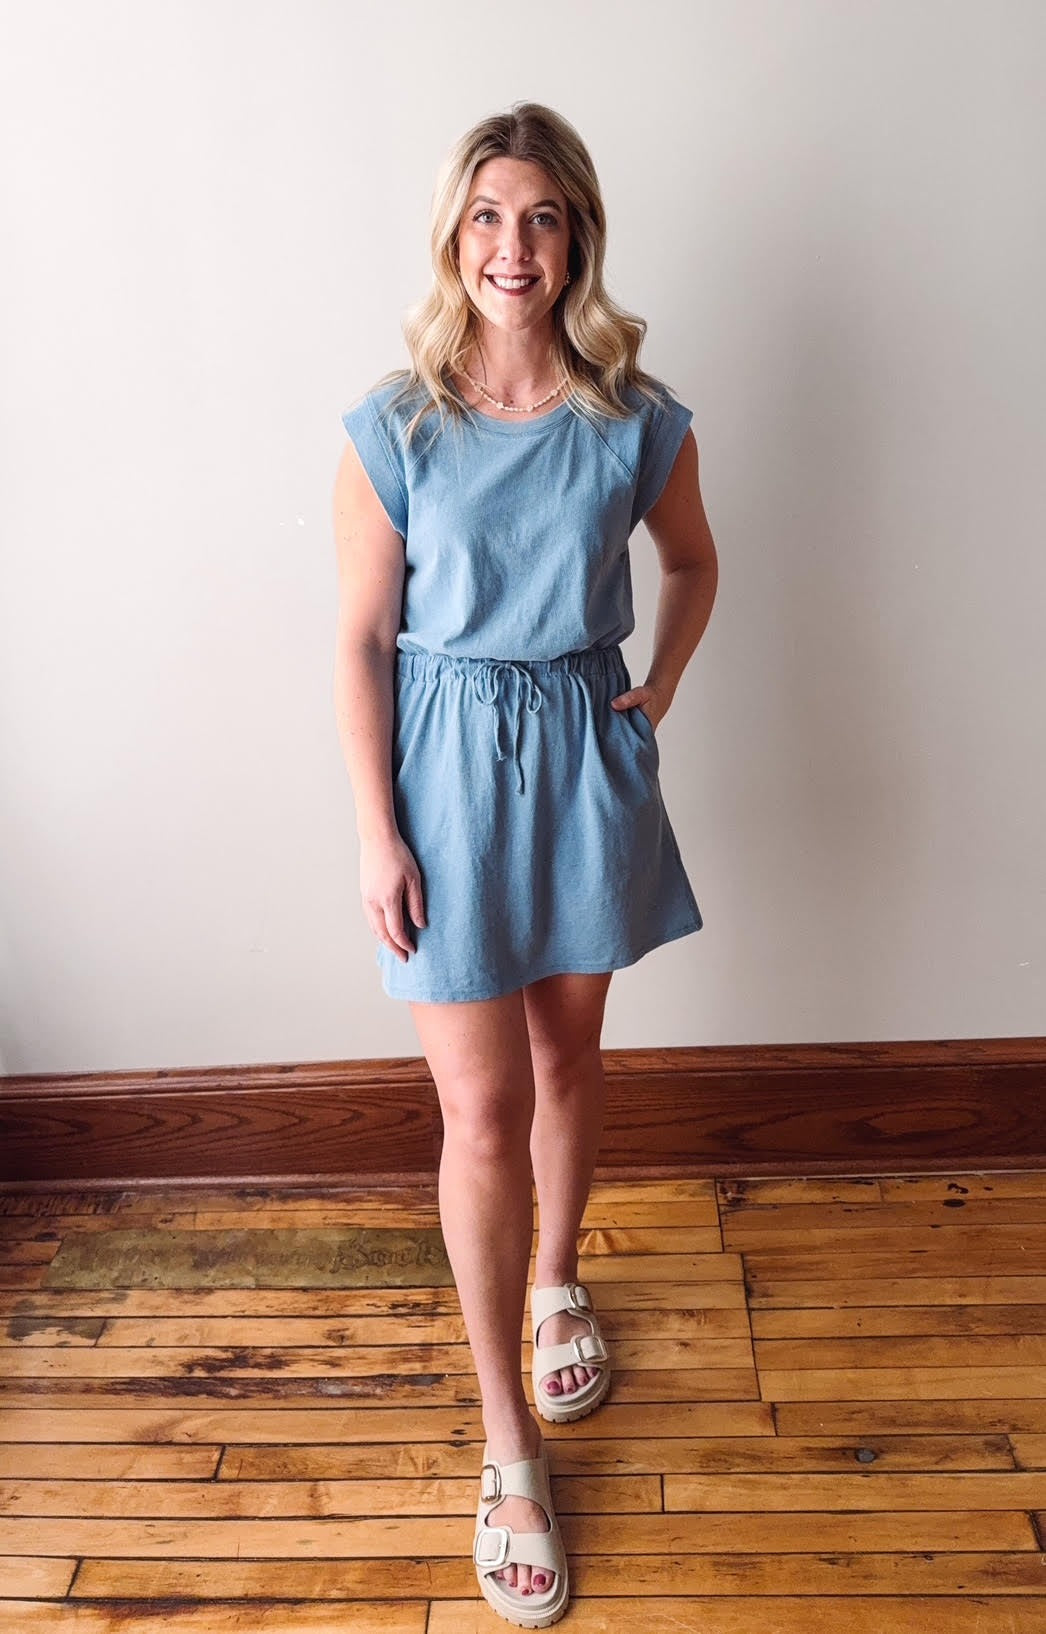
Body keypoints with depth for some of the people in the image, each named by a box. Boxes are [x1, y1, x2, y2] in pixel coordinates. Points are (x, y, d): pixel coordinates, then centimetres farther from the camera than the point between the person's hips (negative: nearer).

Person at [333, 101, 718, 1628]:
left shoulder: (637, 418, -3)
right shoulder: (394, 427, -7)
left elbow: (693, 559, 15)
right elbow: (362, 640, -6)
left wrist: (656, 696, 3)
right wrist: (377, 832, -9)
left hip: (586, 756, 2)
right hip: (450, 767, -2)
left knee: (567, 1052, 19)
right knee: (482, 1113, 0)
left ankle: (558, 1278, 48)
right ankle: (508, 1439, 20)